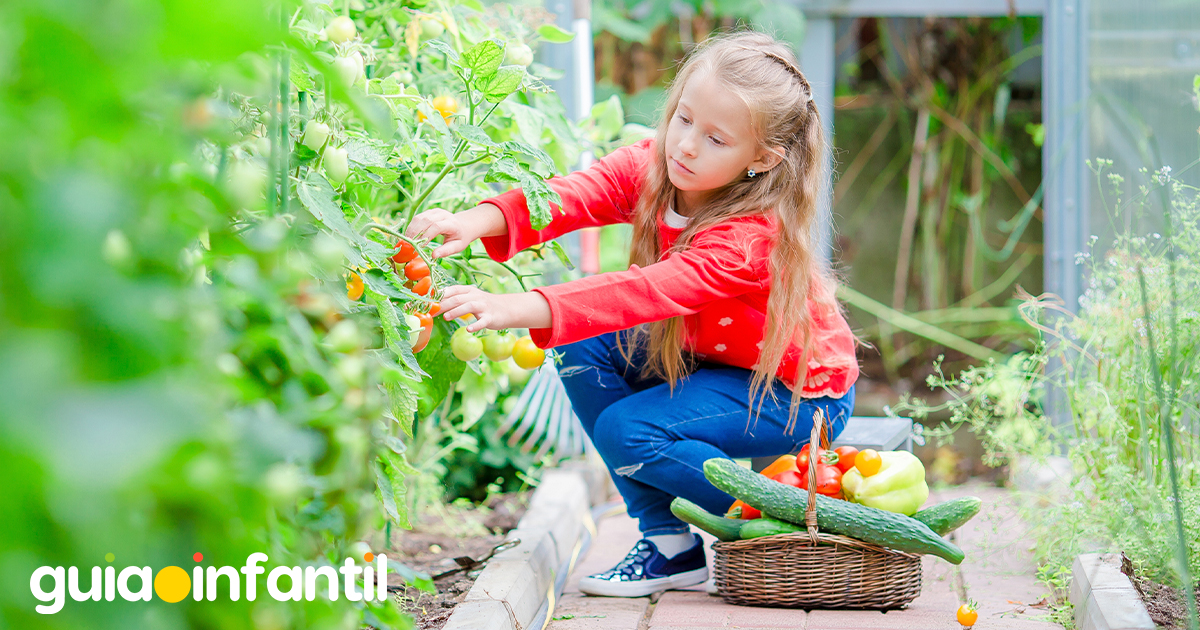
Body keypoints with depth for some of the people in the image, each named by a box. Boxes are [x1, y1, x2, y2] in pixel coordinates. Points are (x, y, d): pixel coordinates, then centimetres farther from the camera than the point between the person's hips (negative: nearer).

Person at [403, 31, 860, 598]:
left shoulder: (751, 237, -34)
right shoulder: (650, 167, -13)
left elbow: (646, 291, -48)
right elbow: (571, 195, -29)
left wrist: (518, 309, -59)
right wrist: (479, 221, -50)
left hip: (798, 391, -8)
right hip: (707, 357, 8)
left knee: (627, 433, -24)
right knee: (585, 352, -11)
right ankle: (670, 545, -3)